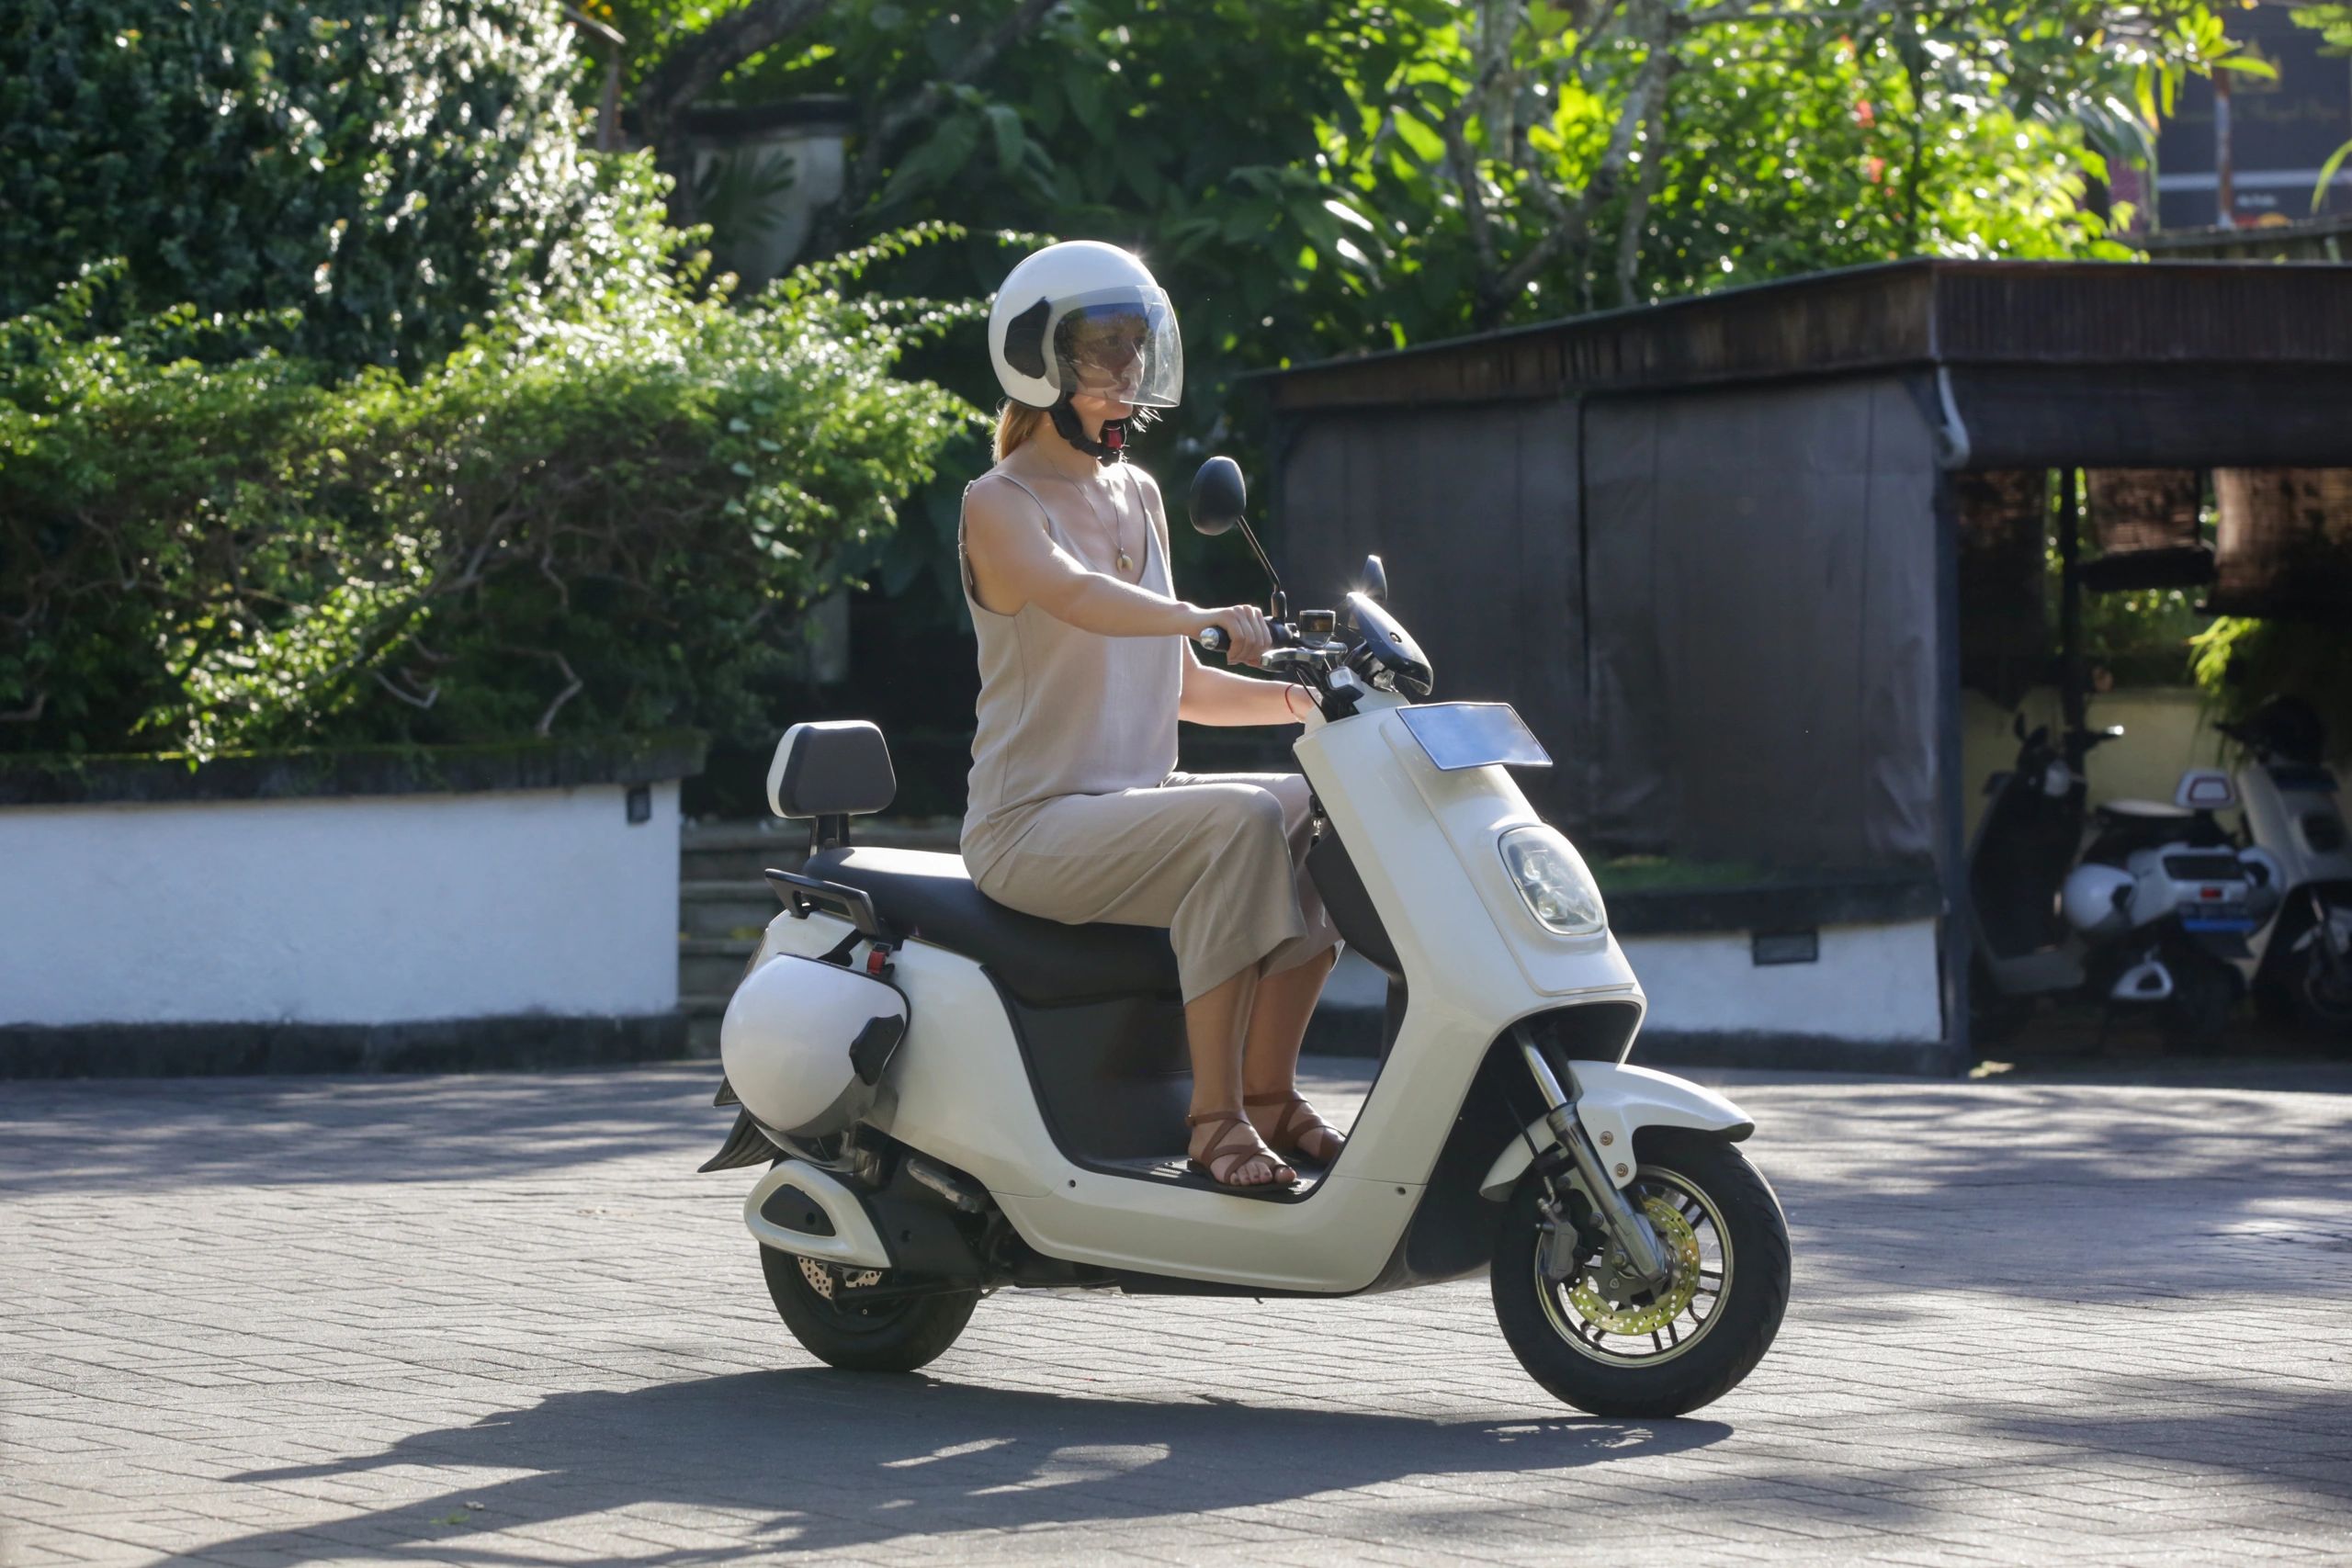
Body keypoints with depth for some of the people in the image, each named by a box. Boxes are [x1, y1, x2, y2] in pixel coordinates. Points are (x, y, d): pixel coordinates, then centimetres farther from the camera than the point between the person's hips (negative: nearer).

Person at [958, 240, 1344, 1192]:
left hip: (1137, 798, 8)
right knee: (1240, 825, -31)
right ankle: (1216, 1114, -28)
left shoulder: (1138, 496, 17)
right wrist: (1207, 617, -47)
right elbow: (1076, 596, -31)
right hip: (1035, 824, -8)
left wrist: (1296, 697, 4)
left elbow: (1181, 686, 20)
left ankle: (1270, 1088, -6)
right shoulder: (1000, 505, -7)